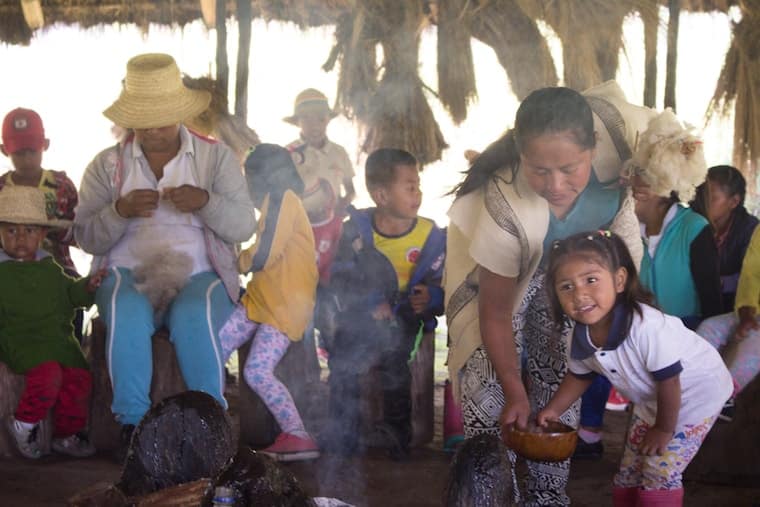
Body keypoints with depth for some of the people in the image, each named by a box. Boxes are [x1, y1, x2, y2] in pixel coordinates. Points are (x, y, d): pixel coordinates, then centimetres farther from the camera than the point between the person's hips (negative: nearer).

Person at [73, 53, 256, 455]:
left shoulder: (217, 157, 10)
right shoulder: (107, 165, 11)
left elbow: (245, 227, 3)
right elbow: (86, 238, 5)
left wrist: (206, 202, -17)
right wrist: (121, 211, -14)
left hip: (199, 276, 0)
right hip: (127, 275, 1)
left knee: (194, 316, -36)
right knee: (127, 314, -36)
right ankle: (132, 422, -27)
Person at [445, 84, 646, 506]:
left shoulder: (621, 127, -39)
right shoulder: (505, 211, -44)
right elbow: (496, 316, -28)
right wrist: (514, 392, -22)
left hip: (568, 255, 4)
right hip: (493, 264, -3)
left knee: (559, 376, 4)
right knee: (492, 384, -10)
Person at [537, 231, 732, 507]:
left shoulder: (647, 327, -39)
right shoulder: (583, 336, -16)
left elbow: (669, 382, -27)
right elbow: (579, 376, 6)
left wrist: (664, 429, -14)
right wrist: (552, 410, -2)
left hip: (696, 394, -7)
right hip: (652, 400, 7)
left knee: (659, 473, -7)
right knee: (628, 474, 13)